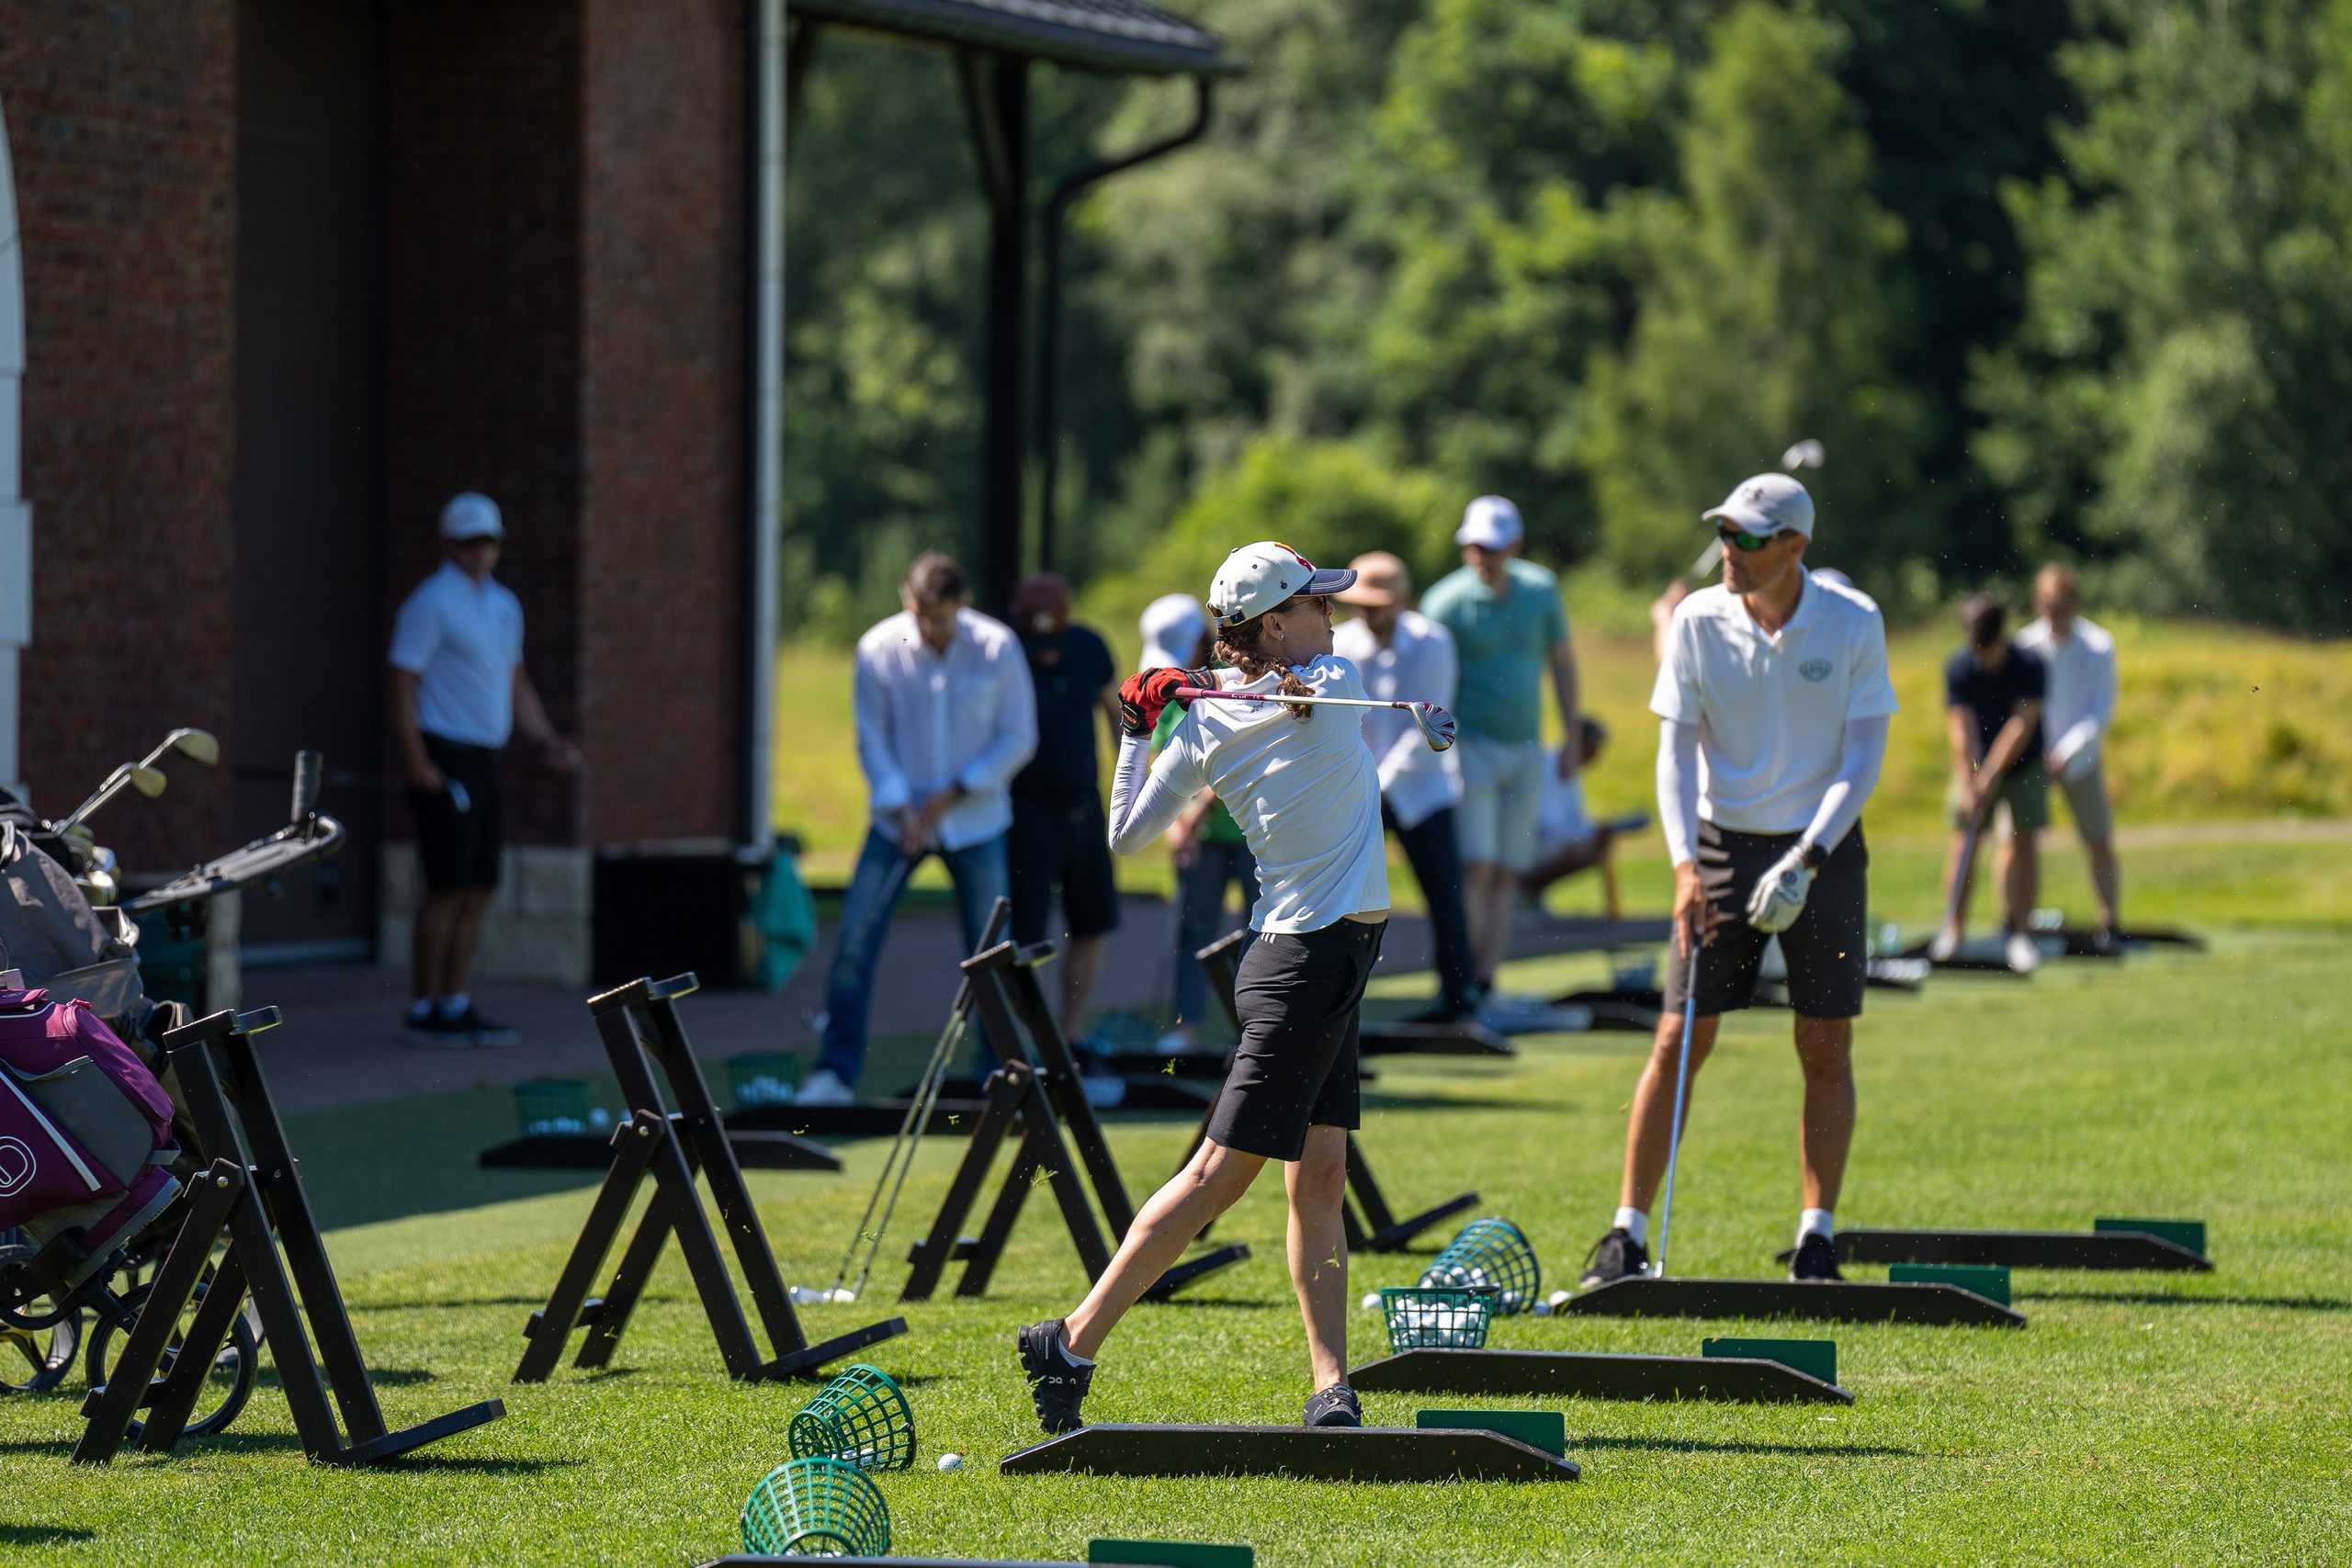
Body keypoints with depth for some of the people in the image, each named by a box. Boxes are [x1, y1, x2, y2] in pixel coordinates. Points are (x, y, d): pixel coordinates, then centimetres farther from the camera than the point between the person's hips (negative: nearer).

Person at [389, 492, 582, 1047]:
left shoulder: (504, 605, 16)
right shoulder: (432, 602, -9)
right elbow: (404, 683, -13)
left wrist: (546, 741, 13)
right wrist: (417, 764, -20)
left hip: (486, 761, 8)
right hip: (445, 760, -8)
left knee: (480, 890, 9)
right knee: (447, 890, -8)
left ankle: (456, 1003, 16)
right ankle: (425, 1010, -1)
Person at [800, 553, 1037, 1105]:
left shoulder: (998, 648, -9)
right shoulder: (878, 649, -8)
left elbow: (1017, 739, -4)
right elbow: (873, 739, -2)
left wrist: (953, 794, -11)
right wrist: (903, 809, -13)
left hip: (974, 819, 0)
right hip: (899, 817, 0)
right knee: (855, 940, -7)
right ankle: (836, 1071, 1)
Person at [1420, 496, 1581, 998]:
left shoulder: (1540, 590, 2)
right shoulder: (1445, 602, -10)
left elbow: (1562, 661, 14)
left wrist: (1572, 739, 14)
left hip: (1526, 750, 4)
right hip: (1470, 745, -4)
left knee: (1507, 874, 3)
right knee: (1476, 867, -14)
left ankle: (1486, 981, 6)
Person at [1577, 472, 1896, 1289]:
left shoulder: (1853, 623, -9)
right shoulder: (1699, 620, -6)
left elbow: (1863, 759, -8)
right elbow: (1676, 750, -5)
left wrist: (1804, 861, -18)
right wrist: (1684, 864, -18)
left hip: (1822, 852, 0)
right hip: (1723, 845, 1)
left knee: (1826, 1048, -1)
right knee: (1678, 1040, -4)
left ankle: (1818, 1237, 8)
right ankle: (1628, 1231, 0)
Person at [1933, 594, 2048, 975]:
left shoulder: (2029, 667, -18)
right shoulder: (1959, 669, -14)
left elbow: (2022, 725, -21)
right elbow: (1962, 730, -17)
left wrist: (1990, 776, -24)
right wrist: (1967, 785, -24)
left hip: (2023, 765, -1)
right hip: (1976, 766, 1)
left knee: (2023, 841, -7)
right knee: (1963, 840, -7)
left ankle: (2021, 933, -4)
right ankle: (1952, 930, -3)